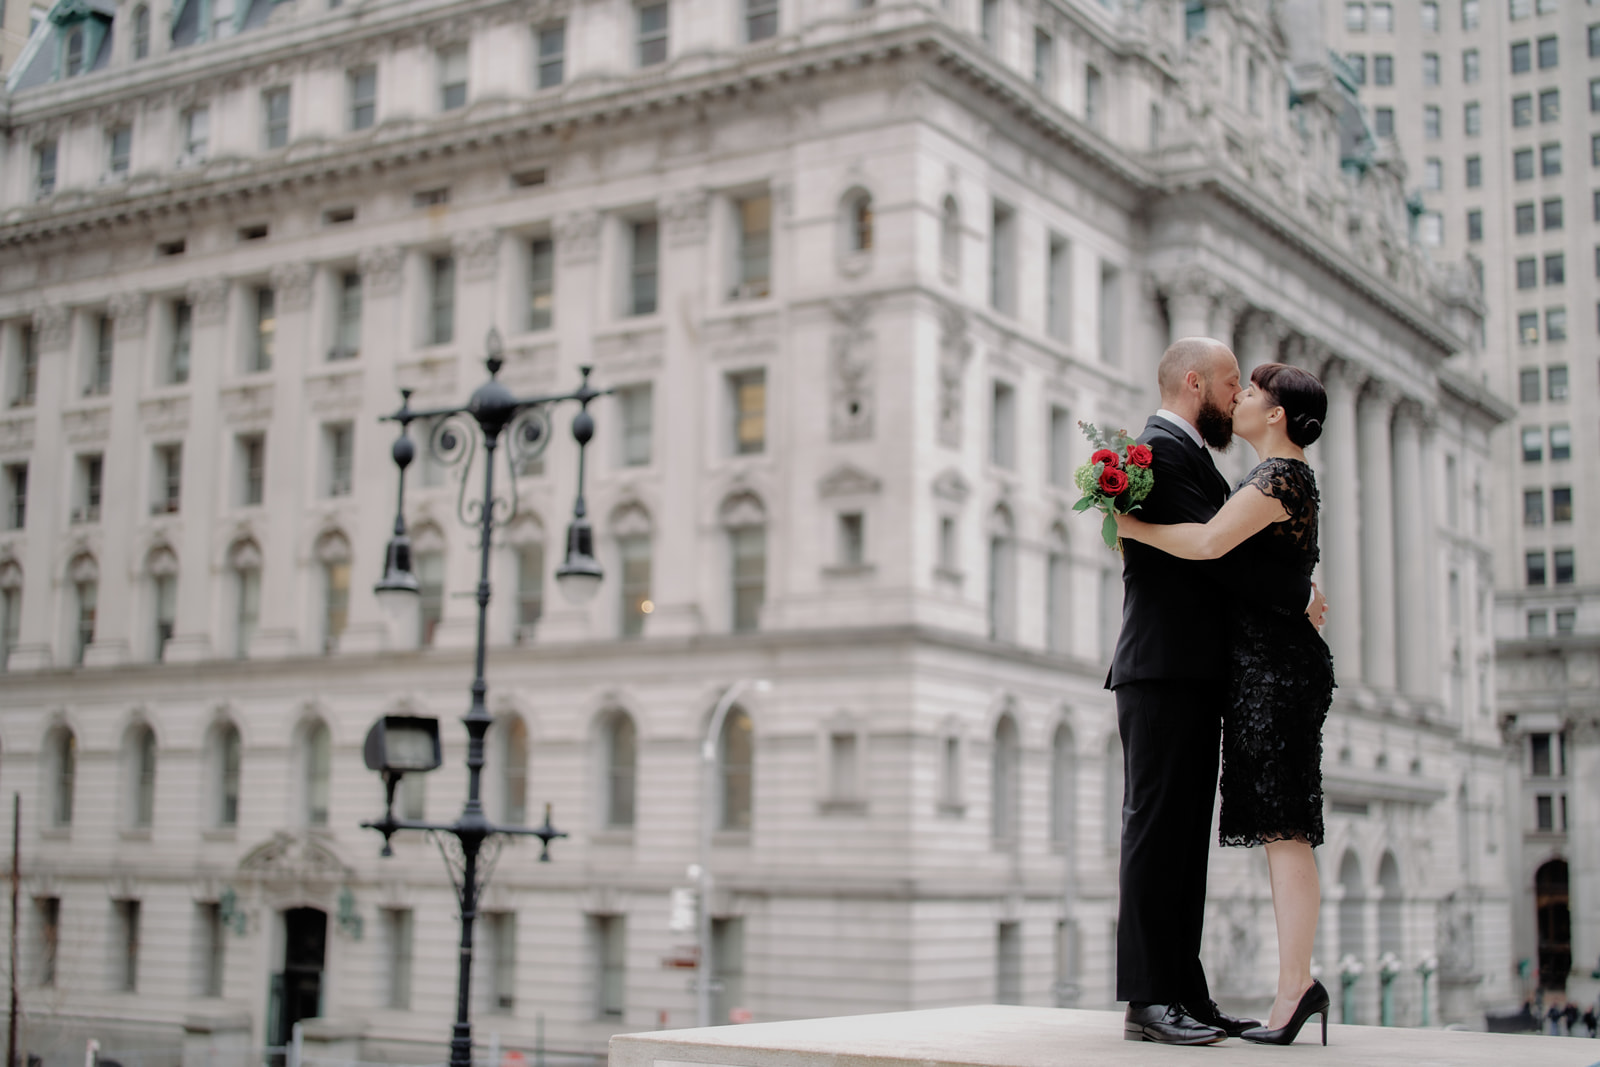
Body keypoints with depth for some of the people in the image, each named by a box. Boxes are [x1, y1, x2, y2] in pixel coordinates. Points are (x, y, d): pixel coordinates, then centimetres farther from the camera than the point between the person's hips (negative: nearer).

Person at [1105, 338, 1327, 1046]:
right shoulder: (1160, 449, -8)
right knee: (1156, 832, -10)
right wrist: (1299, 595, -10)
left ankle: (1184, 994, 12)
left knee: (1183, 840, 9)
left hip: (1192, 676, 10)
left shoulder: (1189, 454, 25)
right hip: (1164, 673, -10)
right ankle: (1148, 1001, -9)